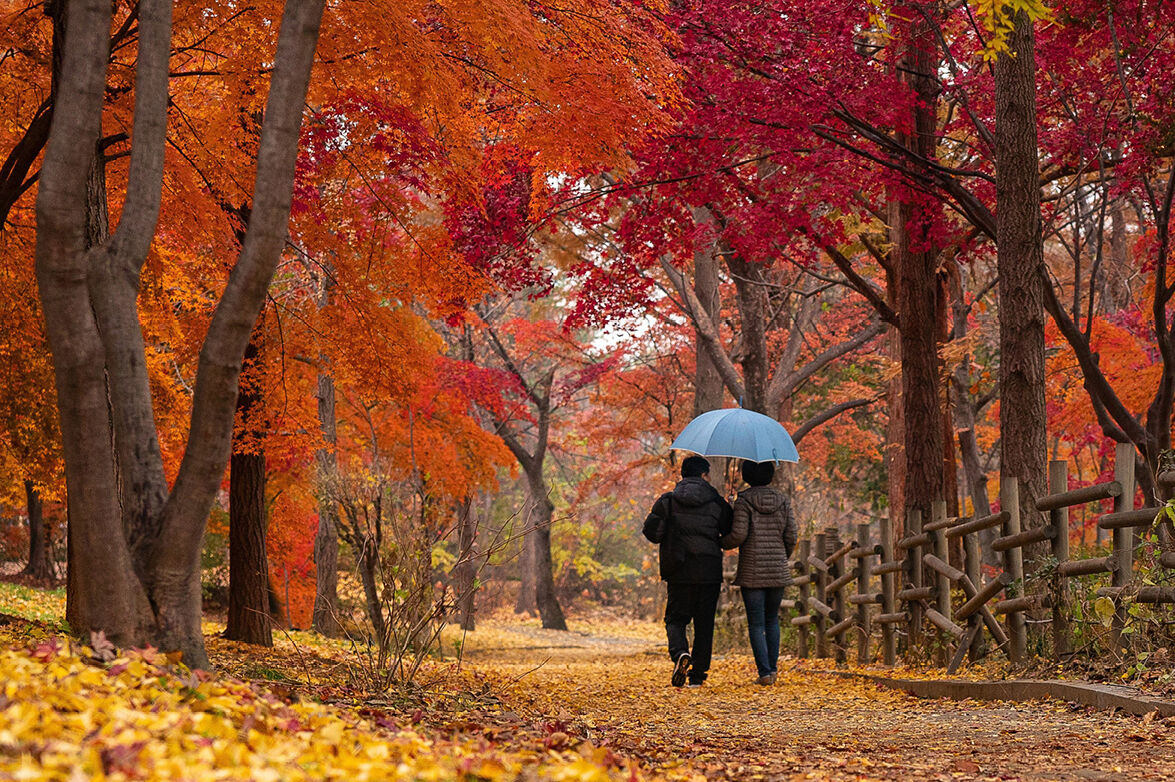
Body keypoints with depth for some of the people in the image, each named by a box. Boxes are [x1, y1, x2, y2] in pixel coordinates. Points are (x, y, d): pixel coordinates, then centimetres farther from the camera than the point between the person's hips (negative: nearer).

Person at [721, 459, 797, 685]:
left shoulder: (744, 501, -7)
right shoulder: (782, 501, 4)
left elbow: (739, 534, -13)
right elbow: (790, 536, 3)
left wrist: (722, 542, 7)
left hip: (752, 571, -3)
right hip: (778, 571, 3)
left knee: (756, 624, 1)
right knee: (772, 620, 18)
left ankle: (765, 673, -6)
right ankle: (772, 667, 10)